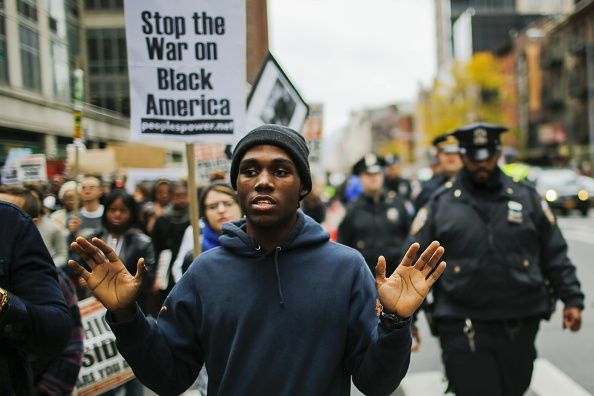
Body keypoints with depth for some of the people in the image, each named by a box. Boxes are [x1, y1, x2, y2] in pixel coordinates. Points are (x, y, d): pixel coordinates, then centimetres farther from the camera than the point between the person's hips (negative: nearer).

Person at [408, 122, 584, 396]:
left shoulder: (526, 197, 8)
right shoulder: (440, 204, 2)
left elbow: (555, 255, 11)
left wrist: (572, 299, 3)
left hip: (519, 327, 3)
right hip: (463, 329, -2)